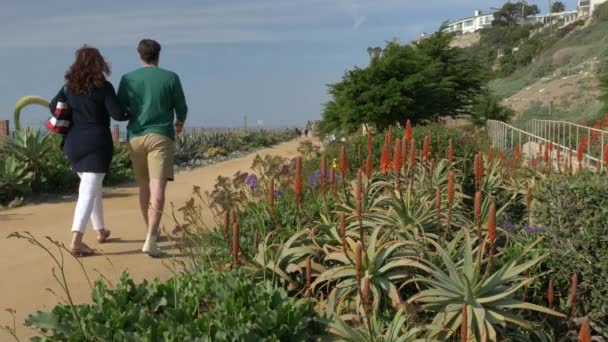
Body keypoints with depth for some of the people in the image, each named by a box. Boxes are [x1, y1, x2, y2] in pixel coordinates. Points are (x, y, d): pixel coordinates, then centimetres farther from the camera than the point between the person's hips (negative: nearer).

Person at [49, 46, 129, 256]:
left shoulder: (69, 86, 5)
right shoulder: (103, 87, -9)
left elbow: (53, 107, 5)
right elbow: (118, 114, -13)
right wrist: (131, 114, 7)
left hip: (73, 144, 6)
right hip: (97, 144, -6)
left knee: (92, 187, 22)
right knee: (88, 191, -8)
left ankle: (100, 231, 34)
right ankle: (76, 241, -19)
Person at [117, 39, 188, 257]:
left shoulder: (128, 79, 5)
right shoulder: (170, 78, 1)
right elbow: (181, 108, 8)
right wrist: (180, 123, 30)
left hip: (135, 136, 3)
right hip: (161, 136, -3)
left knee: (144, 186, 17)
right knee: (157, 188, -10)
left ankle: (152, 231, 31)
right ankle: (150, 240, -21)